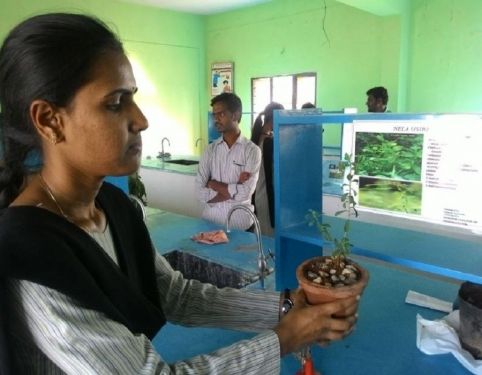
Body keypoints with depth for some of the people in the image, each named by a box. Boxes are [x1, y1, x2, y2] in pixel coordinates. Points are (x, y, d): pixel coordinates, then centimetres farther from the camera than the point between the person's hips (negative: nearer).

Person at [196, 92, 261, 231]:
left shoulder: (252, 150, -7)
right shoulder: (210, 150, 2)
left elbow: (245, 193, -17)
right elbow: (201, 194, -7)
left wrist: (213, 184, -7)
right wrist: (234, 189, -14)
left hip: (240, 225, -2)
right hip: (210, 222, 3)